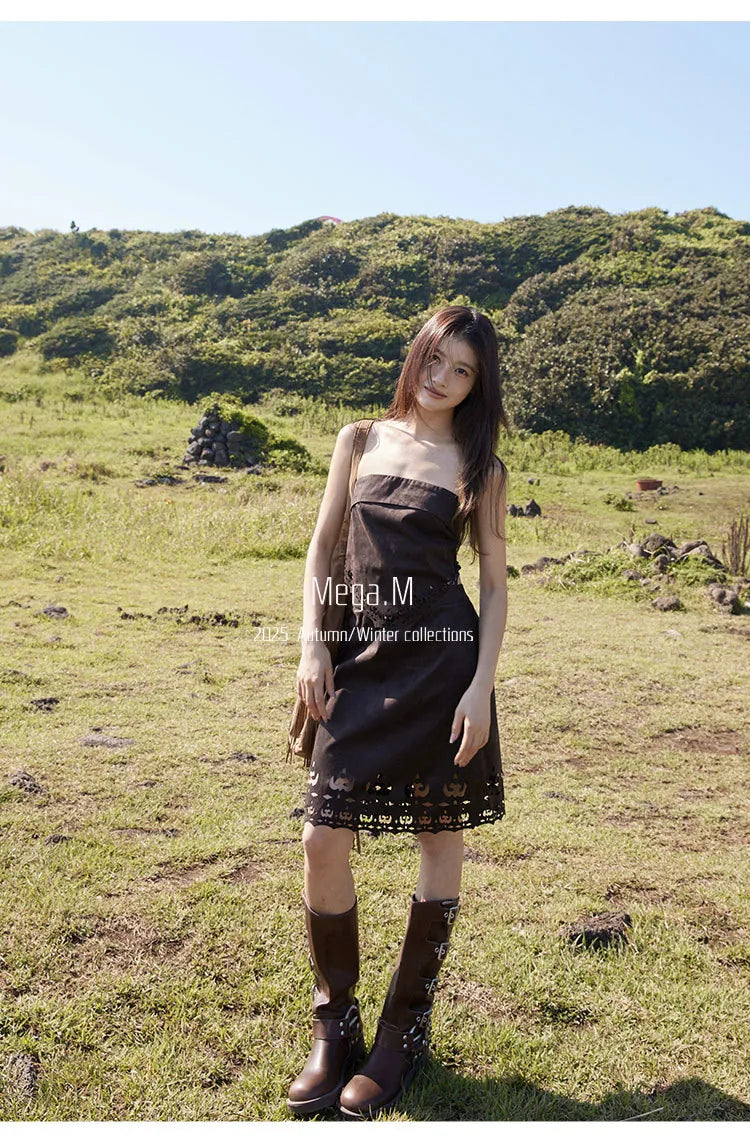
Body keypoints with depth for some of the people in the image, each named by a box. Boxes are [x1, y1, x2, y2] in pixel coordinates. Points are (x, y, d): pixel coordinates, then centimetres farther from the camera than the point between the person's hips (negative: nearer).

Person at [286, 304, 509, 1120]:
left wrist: (481, 685, -8)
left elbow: (495, 584, 3)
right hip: (362, 663, 2)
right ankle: (334, 1031, 19)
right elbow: (322, 546, 12)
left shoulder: (479, 467, 4)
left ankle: (405, 1032, 24)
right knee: (323, 841, -1)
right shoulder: (360, 441, 11)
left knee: (439, 837, 6)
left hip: (442, 662, -2)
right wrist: (311, 642, 0)